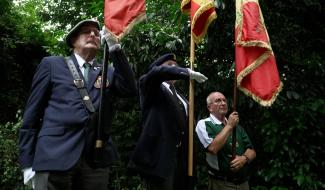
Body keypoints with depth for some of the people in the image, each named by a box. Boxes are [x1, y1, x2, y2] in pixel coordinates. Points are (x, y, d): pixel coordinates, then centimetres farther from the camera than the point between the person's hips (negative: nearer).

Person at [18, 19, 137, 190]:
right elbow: (32, 113, 5)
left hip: (97, 159, 3)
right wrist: (28, 162, 0)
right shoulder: (52, 64, 8)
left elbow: (130, 90, -3)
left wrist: (116, 50, -6)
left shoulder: (108, 72, 15)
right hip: (54, 157, -2)